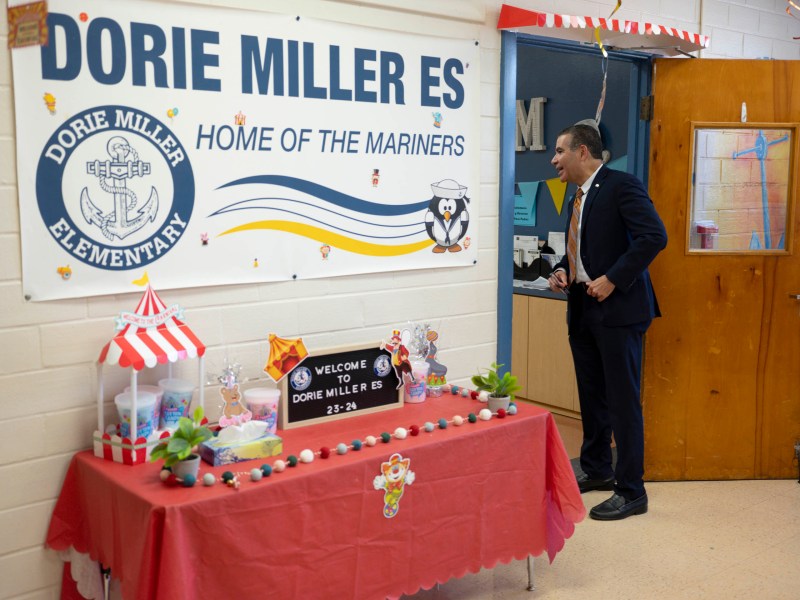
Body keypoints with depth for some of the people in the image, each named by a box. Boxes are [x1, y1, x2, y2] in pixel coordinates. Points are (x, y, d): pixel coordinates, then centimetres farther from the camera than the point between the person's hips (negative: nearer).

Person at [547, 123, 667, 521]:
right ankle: (597, 470, 32)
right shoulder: (579, 197, 15)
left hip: (617, 309, -8)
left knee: (622, 400, -3)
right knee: (591, 396, 16)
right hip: (582, 309, 9)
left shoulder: (621, 186, -10)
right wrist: (562, 271, 5)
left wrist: (612, 280, -20)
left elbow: (654, 236, -20)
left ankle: (631, 492, 6)